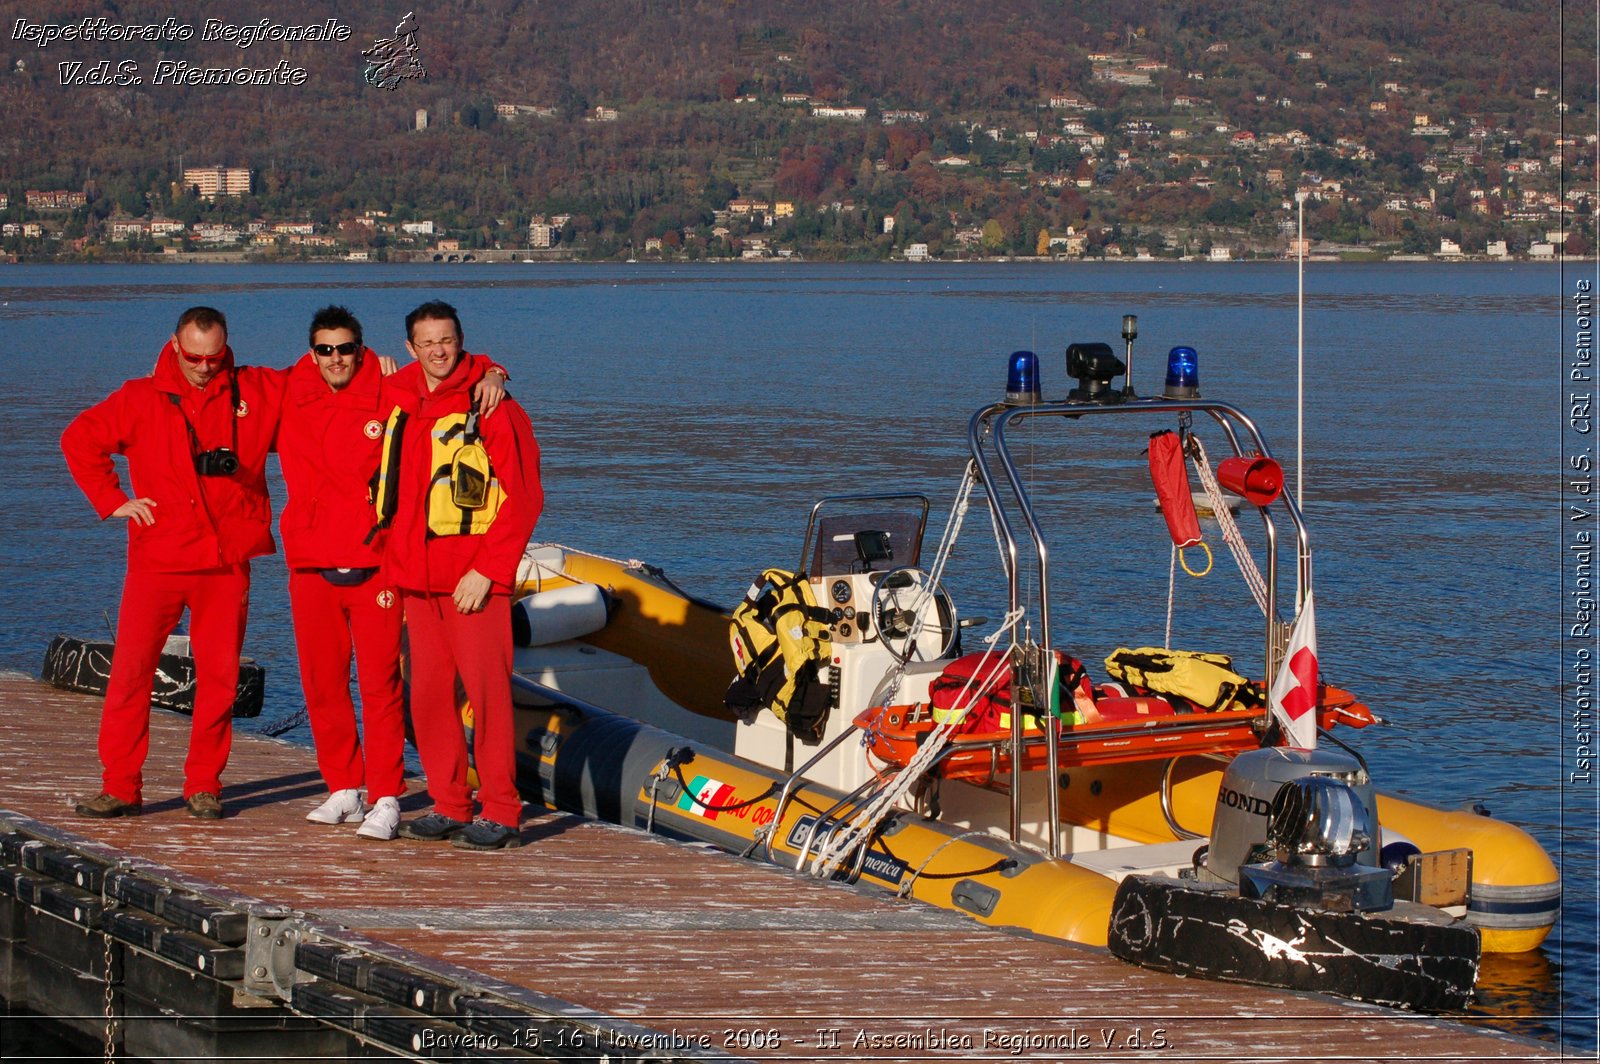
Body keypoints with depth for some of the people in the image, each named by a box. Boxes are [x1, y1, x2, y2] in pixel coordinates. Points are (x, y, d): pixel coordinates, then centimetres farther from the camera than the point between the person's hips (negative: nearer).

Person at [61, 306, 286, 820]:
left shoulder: (255, 391, 7)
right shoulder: (142, 399, 5)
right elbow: (79, 439, 11)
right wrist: (112, 500, 4)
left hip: (227, 564, 1)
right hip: (156, 561, -1)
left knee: (220, 674, 2)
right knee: (131, 670, -5)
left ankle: (204, 786, 13)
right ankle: (120, 786, 1)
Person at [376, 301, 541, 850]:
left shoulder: (492, 407, -5)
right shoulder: (400, 405, 13)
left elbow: (523, 496, -8)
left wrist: (487, 569, -13)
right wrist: (393, 568, 14)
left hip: (473, 581, -6)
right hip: (416, 579, 6)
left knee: (487, 689, -8)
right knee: (428, 695, 7)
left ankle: (500, 814, -6)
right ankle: (449, 807, 15)